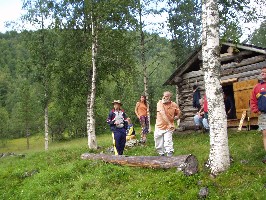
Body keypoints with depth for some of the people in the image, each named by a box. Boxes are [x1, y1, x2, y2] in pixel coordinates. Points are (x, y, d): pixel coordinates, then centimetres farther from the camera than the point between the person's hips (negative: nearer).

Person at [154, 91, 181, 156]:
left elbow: (178, 114, 15)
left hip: (168, 128, -1)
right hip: (159, 127, 1)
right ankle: (161, 154, 32)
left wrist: (174, 118, -4)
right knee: (159, 145, 10)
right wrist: (169, 123, -28)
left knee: (168, 143, -17)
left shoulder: (174, 105, -4)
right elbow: (163, 114, -22)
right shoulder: (160, 103, -10)